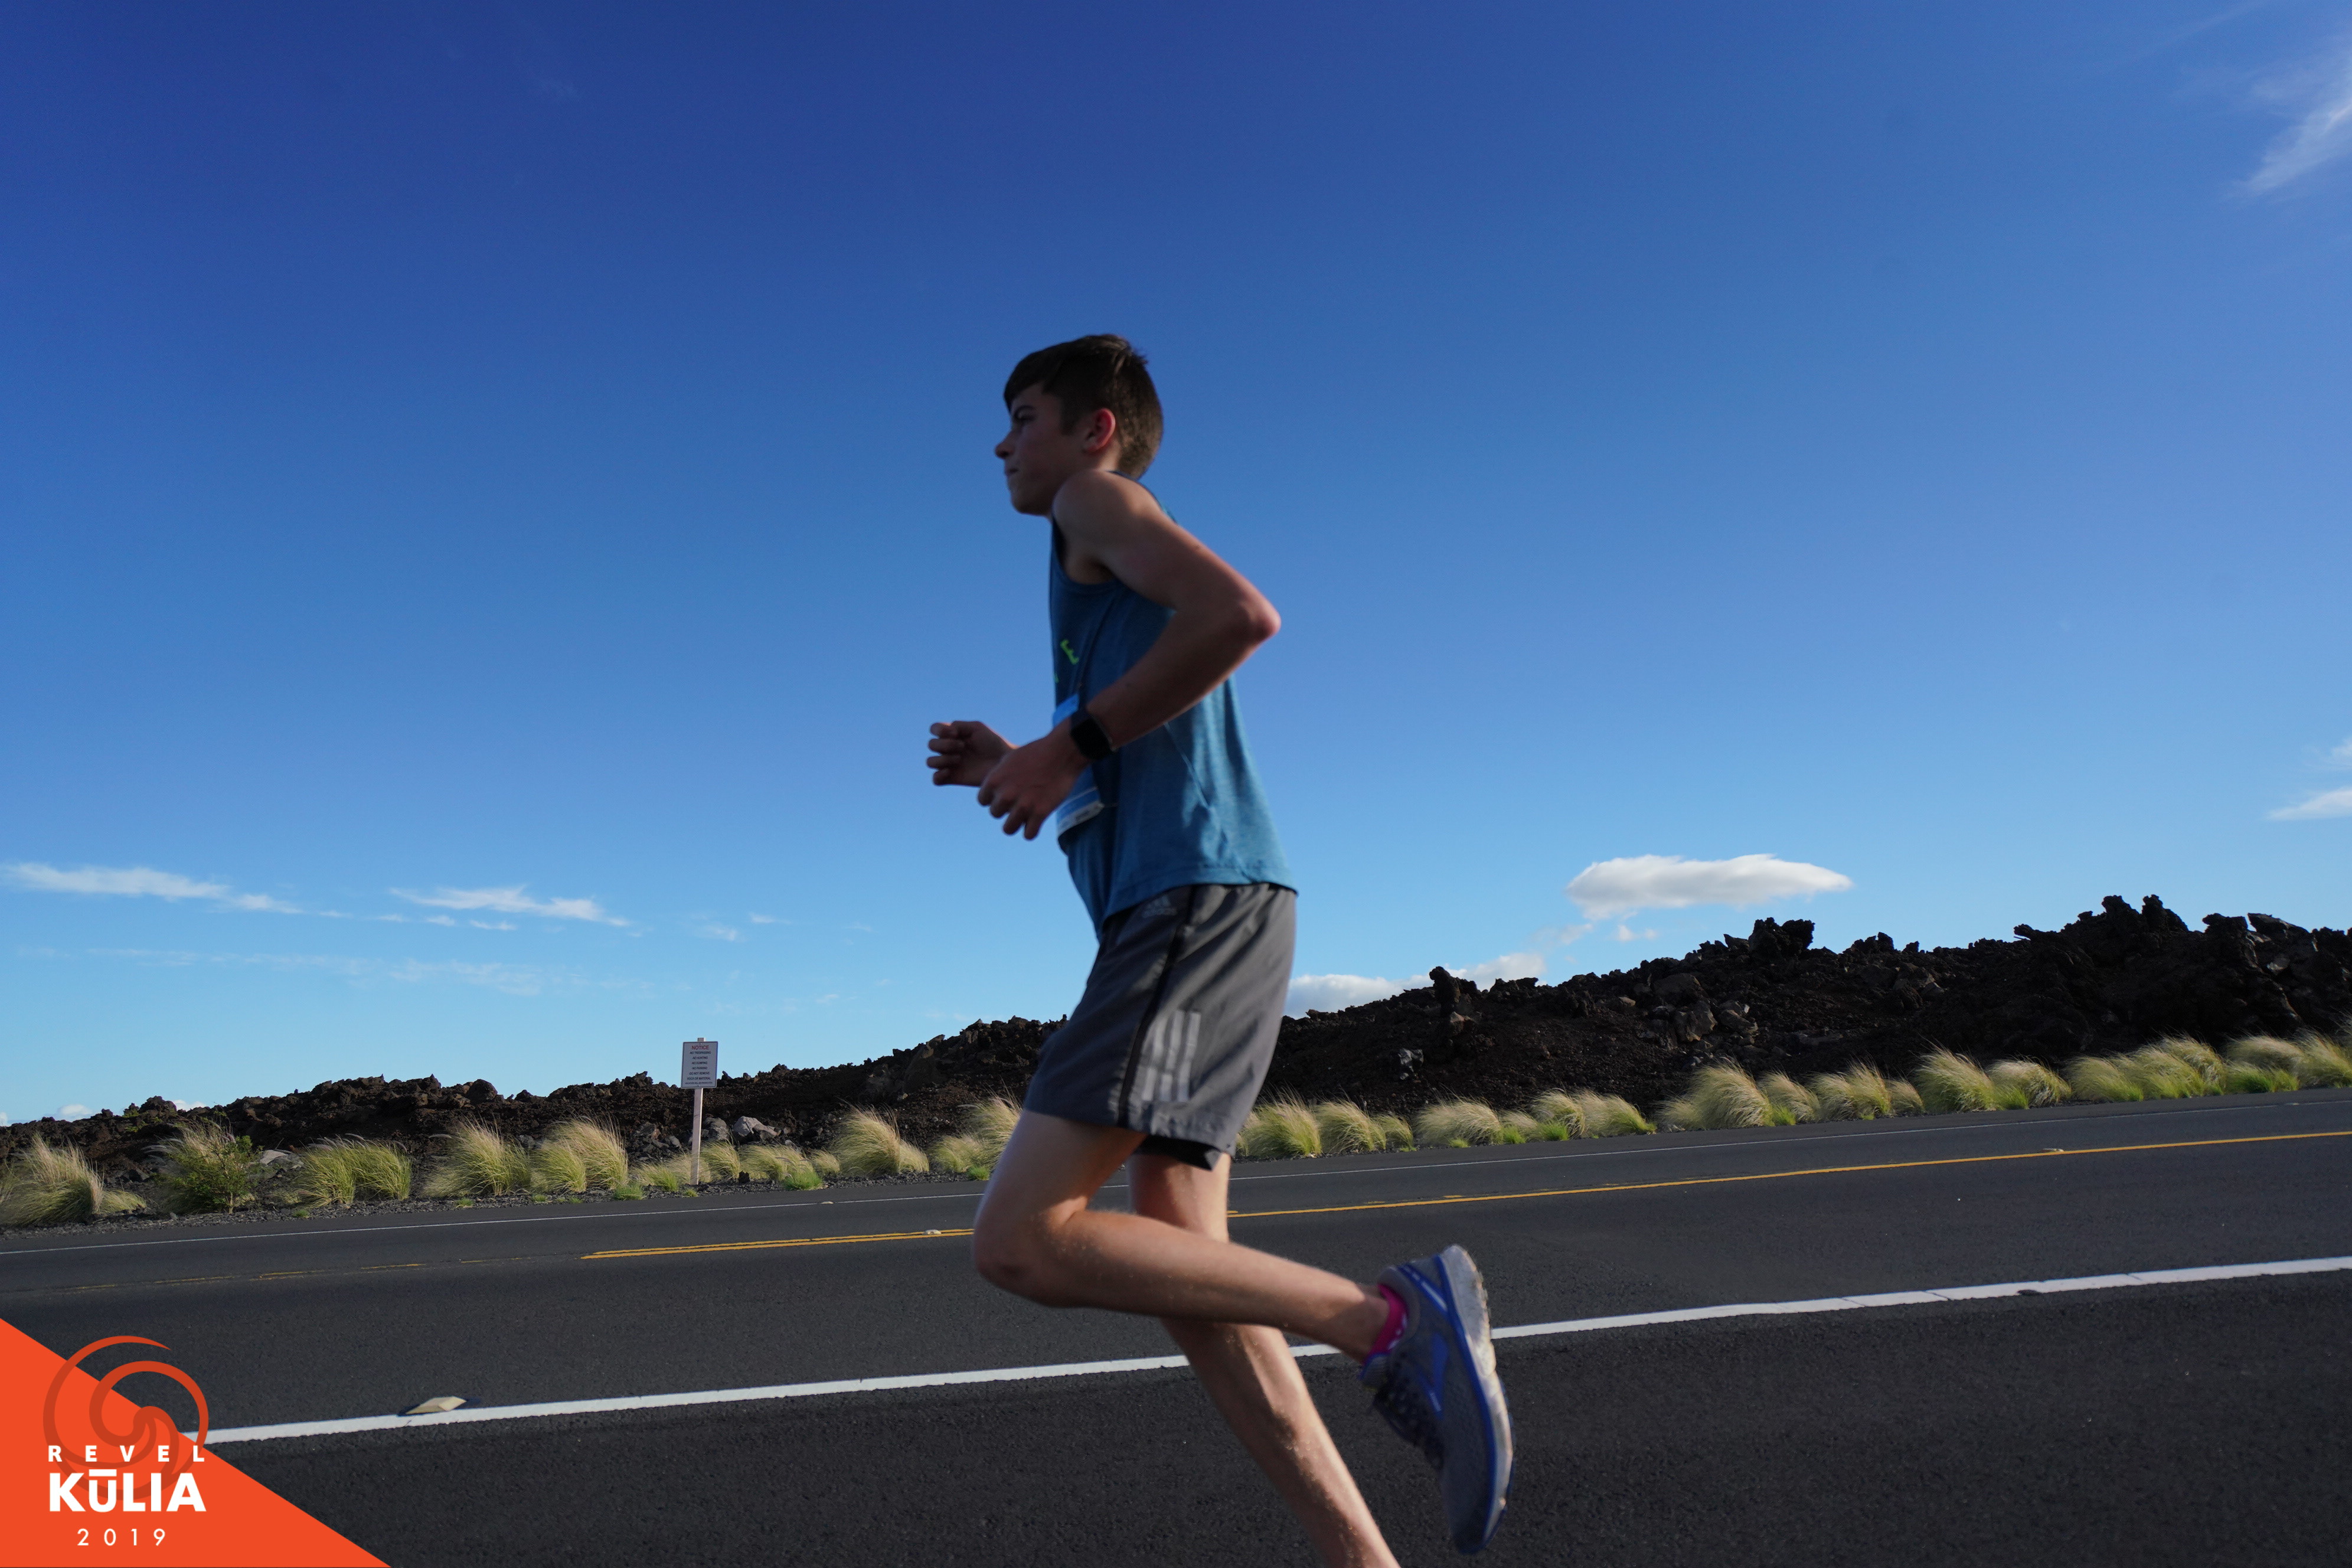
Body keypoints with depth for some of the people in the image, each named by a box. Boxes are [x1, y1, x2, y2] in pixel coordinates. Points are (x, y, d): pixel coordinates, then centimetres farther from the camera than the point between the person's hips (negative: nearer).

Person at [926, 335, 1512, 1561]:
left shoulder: (1099, 501, 4)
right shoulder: (1103, 567, 30)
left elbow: (1242, 613, -18)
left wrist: (1073, 742, -12)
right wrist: (1020, 768, 18)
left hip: (1197, 904, -10)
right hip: (1172, 915, 10)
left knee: (1020, 1243, -14)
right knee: (1180, 1265, 6)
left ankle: (1388, 1319, -13)